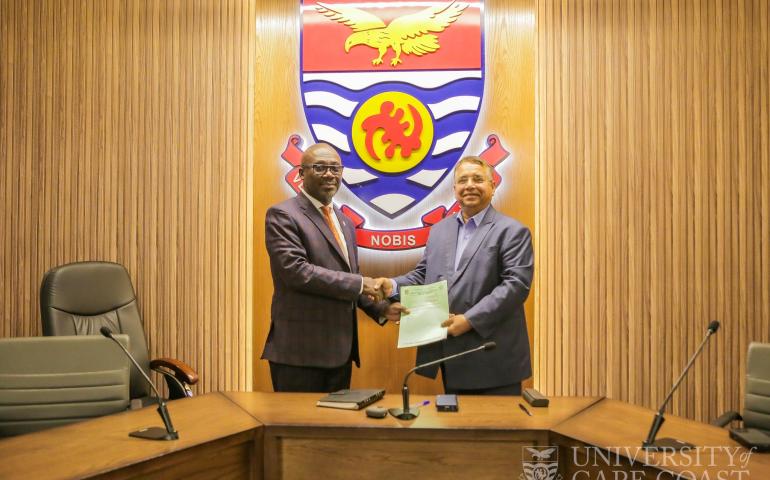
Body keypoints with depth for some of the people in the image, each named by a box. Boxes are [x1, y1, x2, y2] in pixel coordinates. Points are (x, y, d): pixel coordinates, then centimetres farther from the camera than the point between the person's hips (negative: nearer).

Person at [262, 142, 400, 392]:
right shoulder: (282, 215, -8)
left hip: (340, 348, 8)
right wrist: (359, 283, -18)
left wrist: (381, 309, 4)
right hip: (301, 349, -7)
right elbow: (295, 270, -20)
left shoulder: (344, 222, 16)